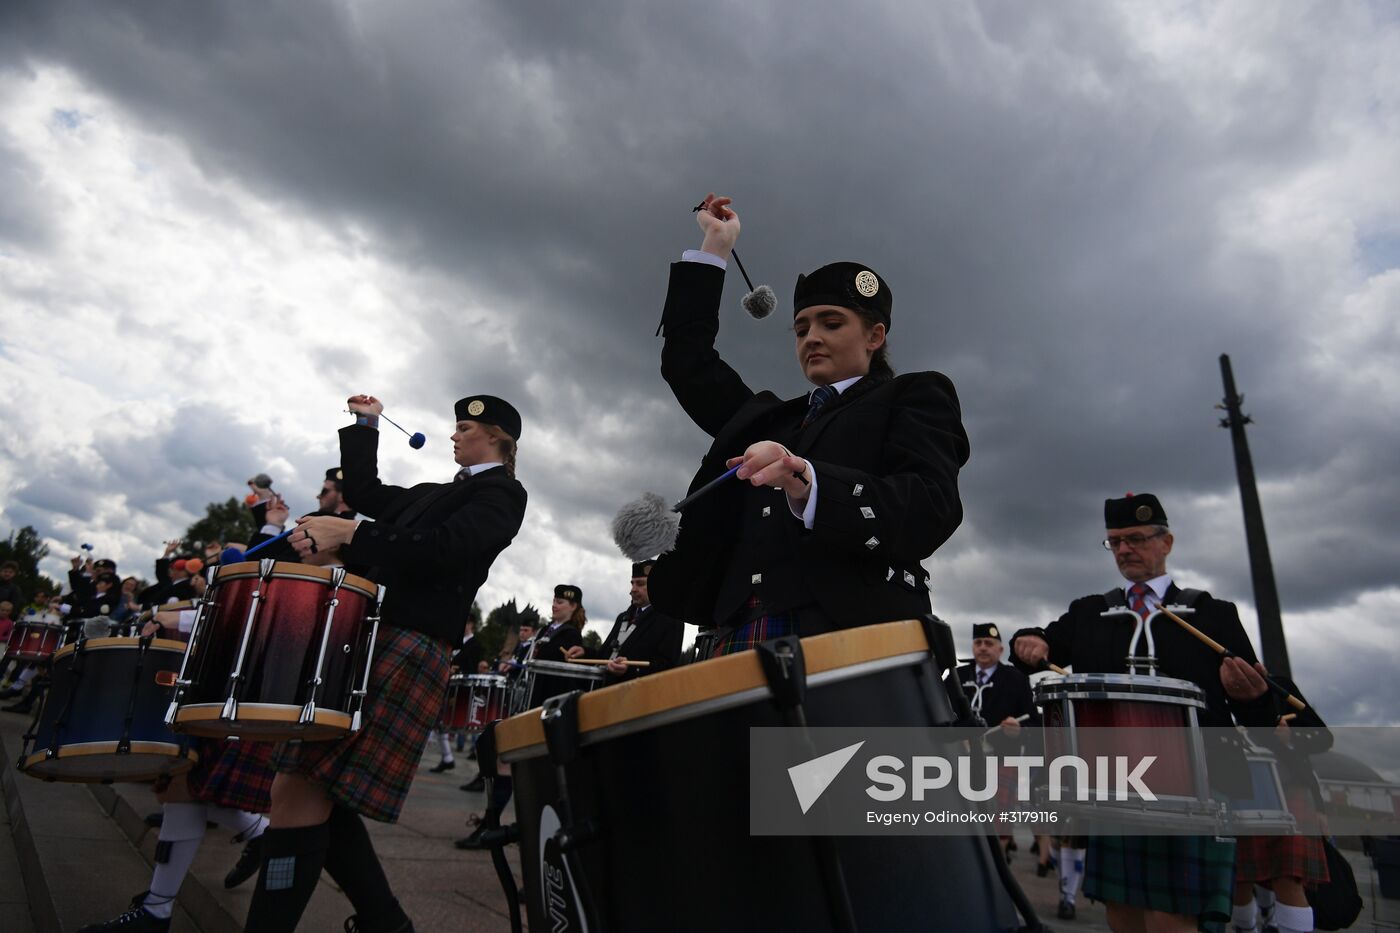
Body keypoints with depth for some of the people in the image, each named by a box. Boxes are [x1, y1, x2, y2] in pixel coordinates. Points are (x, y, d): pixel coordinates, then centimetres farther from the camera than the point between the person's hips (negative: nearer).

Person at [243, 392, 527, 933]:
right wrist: (366, 426, 28)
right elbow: (364, 493, 31)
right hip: (365, 635, 9)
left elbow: (441, 548, -17)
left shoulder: (502, 492, 0)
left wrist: (350, 536, -21)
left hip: (408, 650, -9)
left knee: (300, 791, -13)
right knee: (318, 792, 9)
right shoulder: (436, 493, 28)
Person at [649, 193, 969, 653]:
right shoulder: (769, 419, 28)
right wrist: (715, 246, 31)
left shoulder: (913, 396, 11)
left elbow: (931, 511, -6)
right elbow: (688, 364, 28)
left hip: (851, 637, -4)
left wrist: (812, 487, -24)